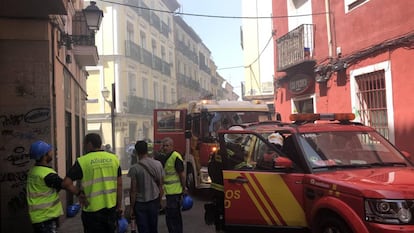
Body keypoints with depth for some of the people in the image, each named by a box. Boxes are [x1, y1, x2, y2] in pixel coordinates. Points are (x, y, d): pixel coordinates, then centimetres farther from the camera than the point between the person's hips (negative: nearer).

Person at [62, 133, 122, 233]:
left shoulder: (82, 161, -9)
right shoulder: (113, 158, 2)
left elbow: (66, 183, -15)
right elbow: (119, 185, 3)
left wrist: (79, 193, 0)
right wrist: (119, 206, 9)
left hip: (92, 209, -3)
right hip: (111, 208, 4)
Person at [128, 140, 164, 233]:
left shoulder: (135, 168, -16)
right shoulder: (158, 164, -4)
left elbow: (133, 191, -12)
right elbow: (161, 186, 3)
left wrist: (132, 207, -1)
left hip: (140, 204, -4)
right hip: (154, 201, 4)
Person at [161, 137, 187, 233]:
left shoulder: (176, 157, -16)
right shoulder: (167, 157, 14)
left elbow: (182, 174, -17)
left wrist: (184, 188, -13)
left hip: (174, 192, -10)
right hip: (170, 191, 10)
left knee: (171, 217, -9)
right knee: (176, 215, 19)